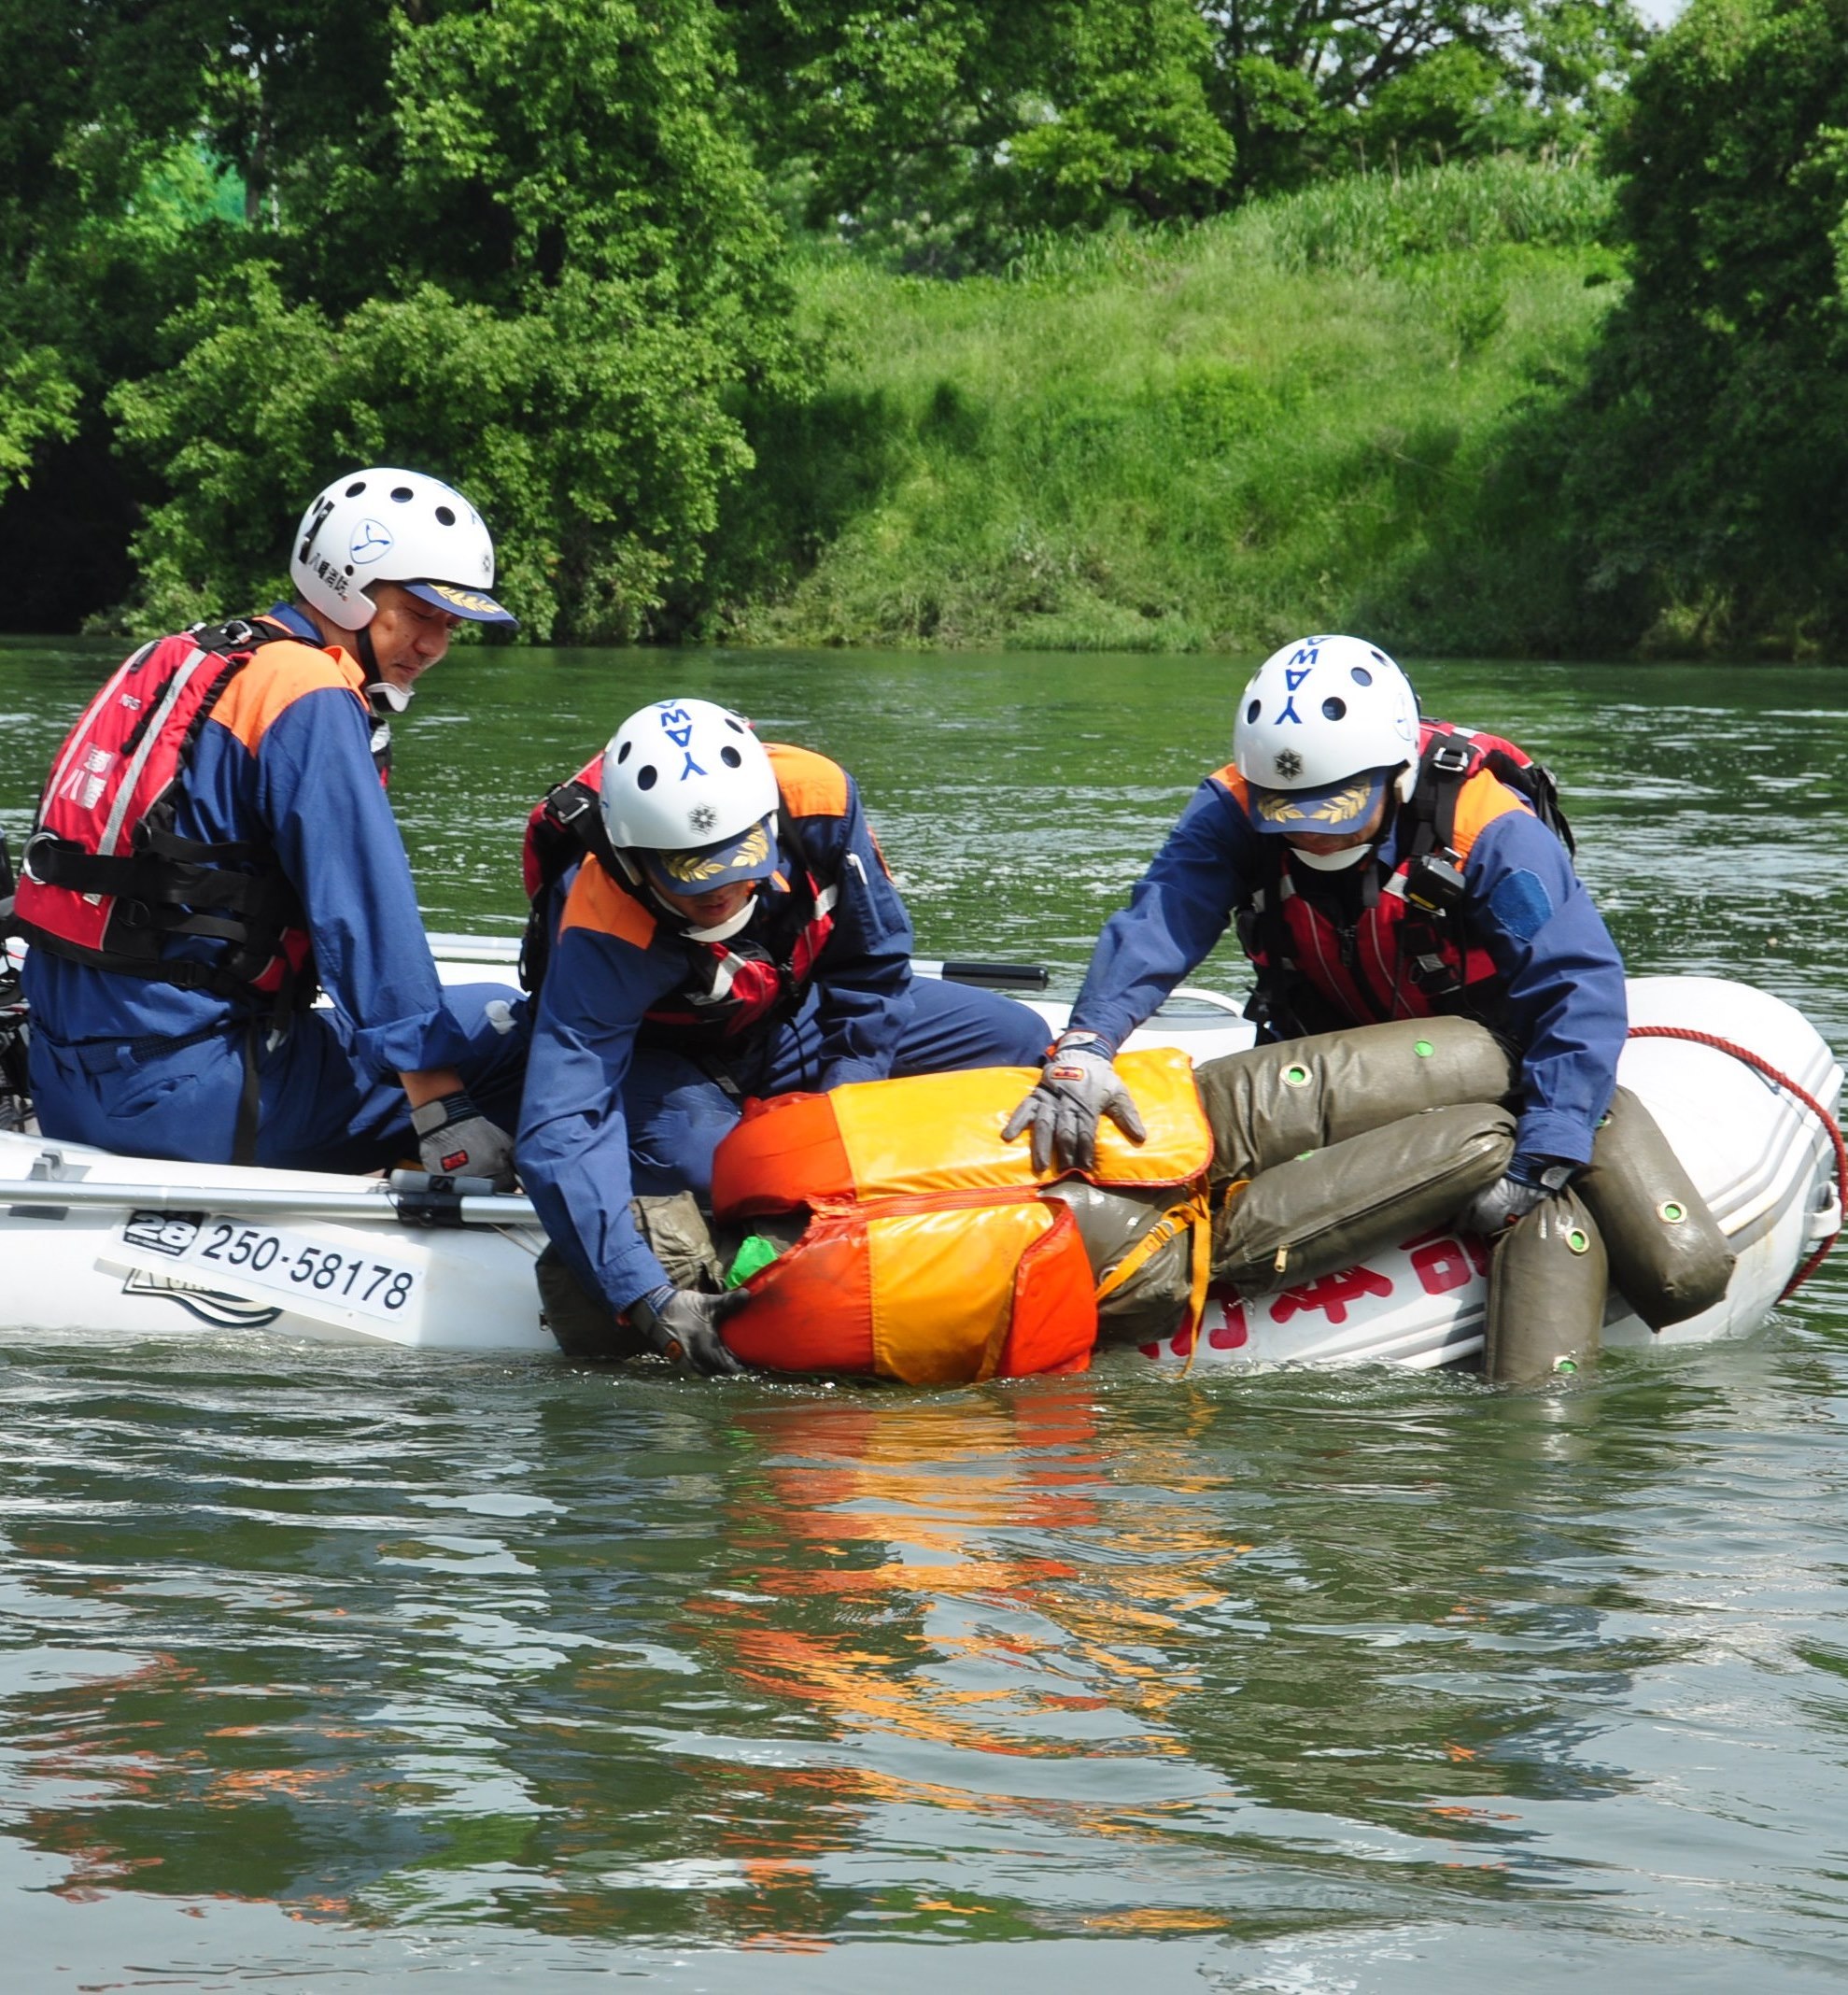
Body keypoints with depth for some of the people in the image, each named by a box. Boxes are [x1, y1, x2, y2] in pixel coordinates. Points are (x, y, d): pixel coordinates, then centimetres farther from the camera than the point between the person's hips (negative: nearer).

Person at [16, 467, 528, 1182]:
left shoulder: (191, 661, 18)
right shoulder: (309, 698, -11)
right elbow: (366, 917, -17)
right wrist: (444, 1112, -18)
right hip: (186, 1087, -9)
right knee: (512, 1035, -6)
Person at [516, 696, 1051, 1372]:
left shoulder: (817, 799, -29)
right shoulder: (604, 934, -38)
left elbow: (873, 962, -8)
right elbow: (558, 1133, -43)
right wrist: (649, 1303, -52)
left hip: (796, 1019, 5)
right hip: (667, 1056, -5)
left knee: (1017, 1041, -7)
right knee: (697, 1162, -38)